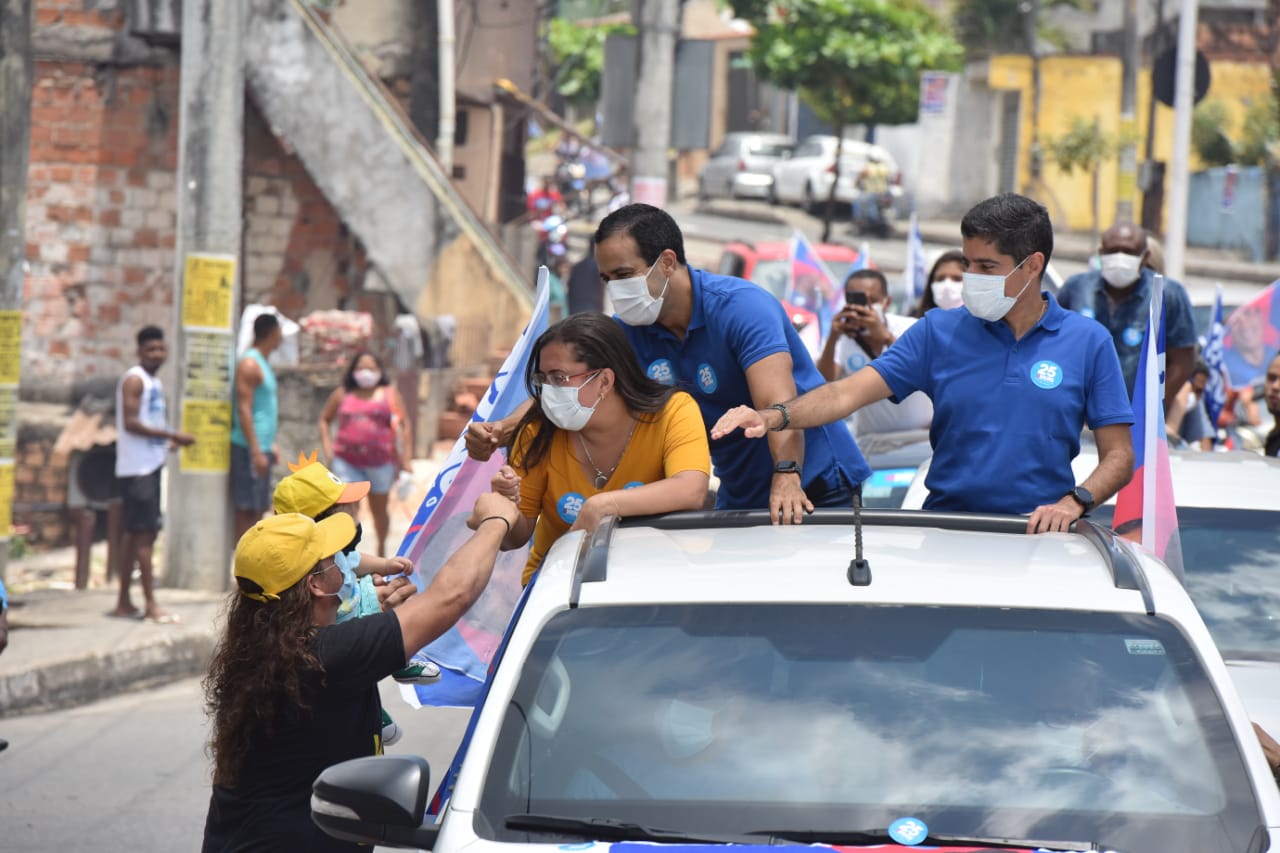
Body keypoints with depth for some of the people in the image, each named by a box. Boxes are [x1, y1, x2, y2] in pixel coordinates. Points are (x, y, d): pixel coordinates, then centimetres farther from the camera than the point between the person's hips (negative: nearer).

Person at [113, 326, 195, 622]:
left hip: (151, 465, 9)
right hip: (136, 467, -9)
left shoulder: (155, 382, 17)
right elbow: (130, 423, -19)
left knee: (134, 534, 11)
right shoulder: (134, 380, -10)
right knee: (144, 534, -10)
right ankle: (150, 605, -11)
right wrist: (171, 436, -21)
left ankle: (124, 602, 16)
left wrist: (170, 442, 6)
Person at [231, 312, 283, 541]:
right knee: (247, 509, -8)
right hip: (250, 448, -10)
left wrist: (270, 445, 23)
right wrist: (256, 451, -22)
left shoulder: (262, 364, 18)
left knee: (258, 508, 10)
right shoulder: (250, 364, -12)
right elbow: (244, 410, -18)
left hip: (261, 447, 10)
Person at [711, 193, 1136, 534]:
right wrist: (775, 417, -16)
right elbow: (850, 392, 2)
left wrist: (1073, 503, -14)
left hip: (1038, 536, -2)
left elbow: (1119, 455, 6)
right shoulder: (939, 332, 9)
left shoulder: (1088, 342, 6)